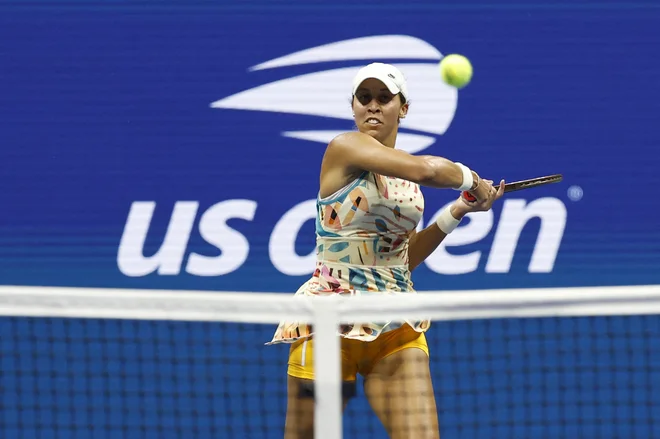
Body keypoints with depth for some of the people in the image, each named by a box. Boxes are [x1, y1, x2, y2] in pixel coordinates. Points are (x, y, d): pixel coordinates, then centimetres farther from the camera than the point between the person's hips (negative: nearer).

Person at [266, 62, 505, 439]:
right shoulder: (345, 147, -9)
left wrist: (458, 212, 11)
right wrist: (472, 179, -6)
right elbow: (425, 169, -24)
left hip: (397, 325, 6)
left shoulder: (405, 173, 14)